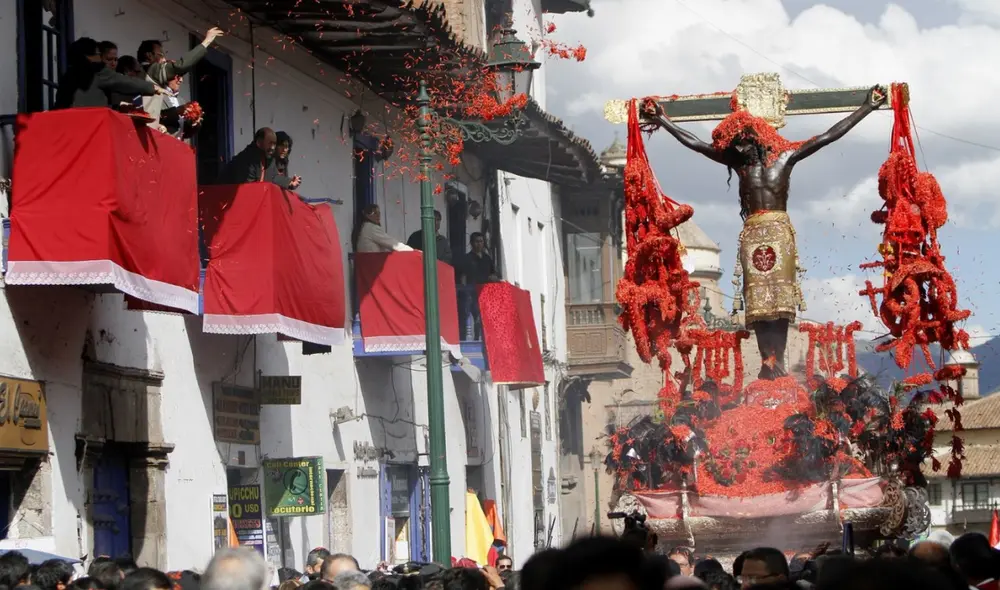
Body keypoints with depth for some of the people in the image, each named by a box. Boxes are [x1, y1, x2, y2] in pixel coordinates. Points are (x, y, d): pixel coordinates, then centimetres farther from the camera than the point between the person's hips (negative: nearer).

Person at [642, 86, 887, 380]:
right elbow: (694, 143, 15)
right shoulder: (739, 163, 11)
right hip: (752, 233, 2)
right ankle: (768, 361, -12)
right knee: (758, 298, -7)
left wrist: (868, 107, 9)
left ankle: (778, 361, -14)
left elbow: (831, 135, 8)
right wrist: (662, 120, 18)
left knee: (780, 296, -9)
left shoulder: (785, 158, 6)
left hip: (780, 231, -2)